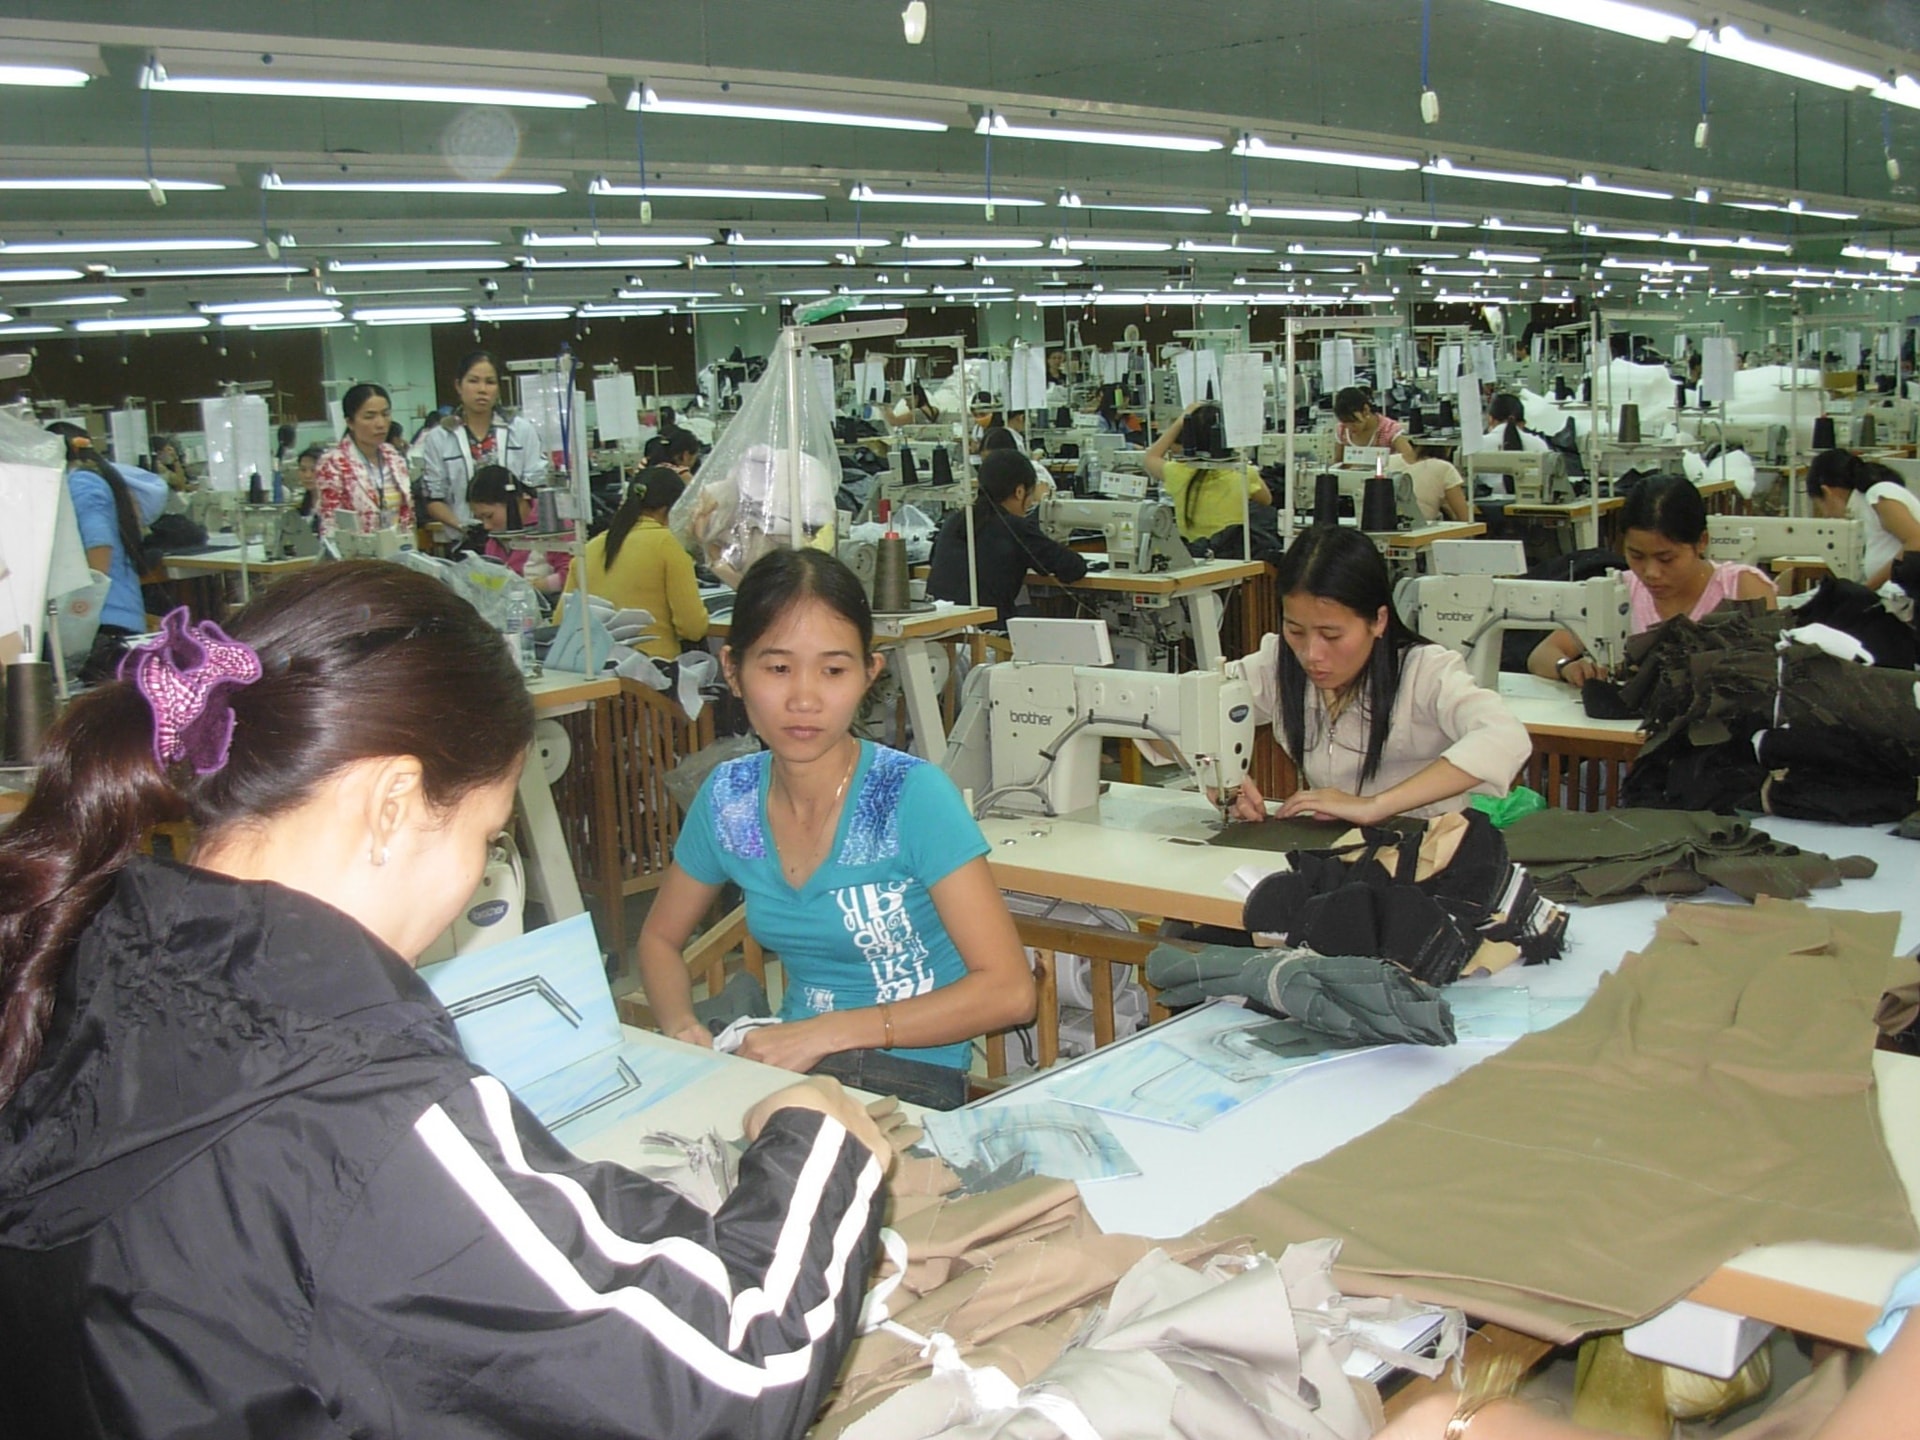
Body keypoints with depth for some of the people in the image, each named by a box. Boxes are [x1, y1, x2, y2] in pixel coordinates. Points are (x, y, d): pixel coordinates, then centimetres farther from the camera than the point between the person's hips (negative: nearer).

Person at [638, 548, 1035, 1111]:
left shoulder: (913, 796, -16)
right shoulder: (728, 797, -1)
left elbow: (1009, 991, -18)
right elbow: (660, 938, 16)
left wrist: (827, 1033, -22)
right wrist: (680, 1025, -7)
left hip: (915, 1076, -5)